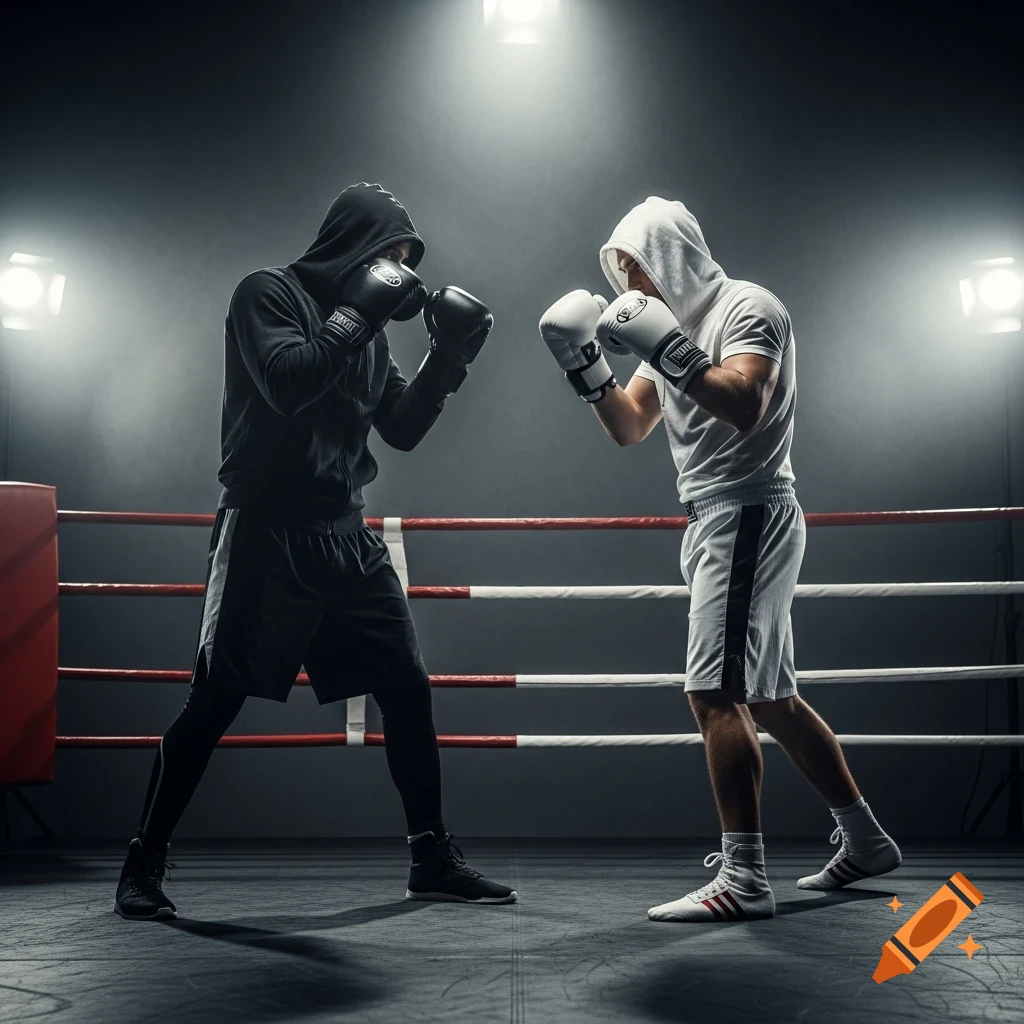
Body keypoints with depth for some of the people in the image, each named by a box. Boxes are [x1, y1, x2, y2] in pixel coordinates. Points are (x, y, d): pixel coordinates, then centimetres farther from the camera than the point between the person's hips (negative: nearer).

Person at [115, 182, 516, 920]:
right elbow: (285, 383, -21)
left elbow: (403, 429, 16)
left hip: (346, 535, 7)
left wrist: (448, 359, 4)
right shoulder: (268, 294, -4)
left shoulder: (366, 327, 15)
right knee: (217, 700, -5)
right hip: (268, 533, -7)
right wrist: (357, 311, -16)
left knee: (408, 688, 4)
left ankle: (433, 859, 13)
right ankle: (145, 865, 5)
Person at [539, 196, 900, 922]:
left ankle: (744, 880, -16)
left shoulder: (746, 308, -9)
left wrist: (666, 348, -25)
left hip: (748, 515, -10)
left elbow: (744, 408, -25)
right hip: (715, 522, 10)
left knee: (717, 693, -16)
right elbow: (631, 429, 17)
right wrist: (587, 369, 3)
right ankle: (865, 841, 24)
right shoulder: (675, 324, 18)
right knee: (770, 698, 14)